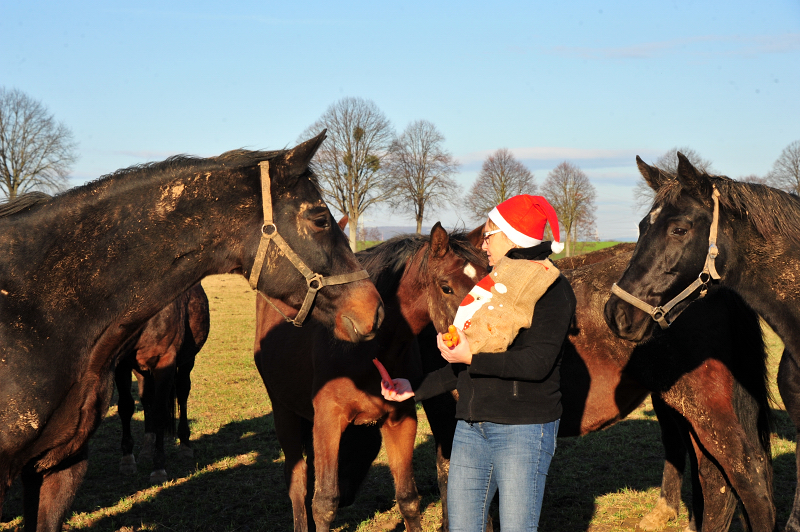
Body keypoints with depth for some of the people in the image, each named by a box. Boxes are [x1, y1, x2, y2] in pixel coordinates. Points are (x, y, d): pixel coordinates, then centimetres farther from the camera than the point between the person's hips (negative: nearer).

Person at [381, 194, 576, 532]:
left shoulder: (553, 289, -8)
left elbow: (537, 363, -21)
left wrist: (472, 358, -23)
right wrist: (415, 389, 17)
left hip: (522, 430, -8)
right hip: (471, 428, 8)